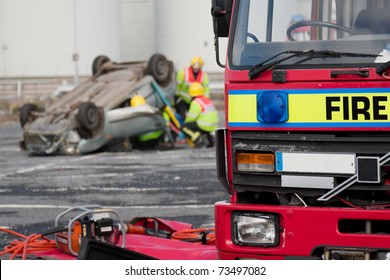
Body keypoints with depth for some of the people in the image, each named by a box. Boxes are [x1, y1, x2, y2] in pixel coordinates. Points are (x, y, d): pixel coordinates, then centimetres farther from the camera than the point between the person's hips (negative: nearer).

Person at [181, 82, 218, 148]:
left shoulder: (196, 102, -14)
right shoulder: (208, 100, 15)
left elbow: (191, 117, -13)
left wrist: (185, 122, 10)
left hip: (204, 126, -9)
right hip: (212, 127, 9)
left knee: (184, 128, 0)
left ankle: (198, 139, -17)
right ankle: (209, 138, 13)